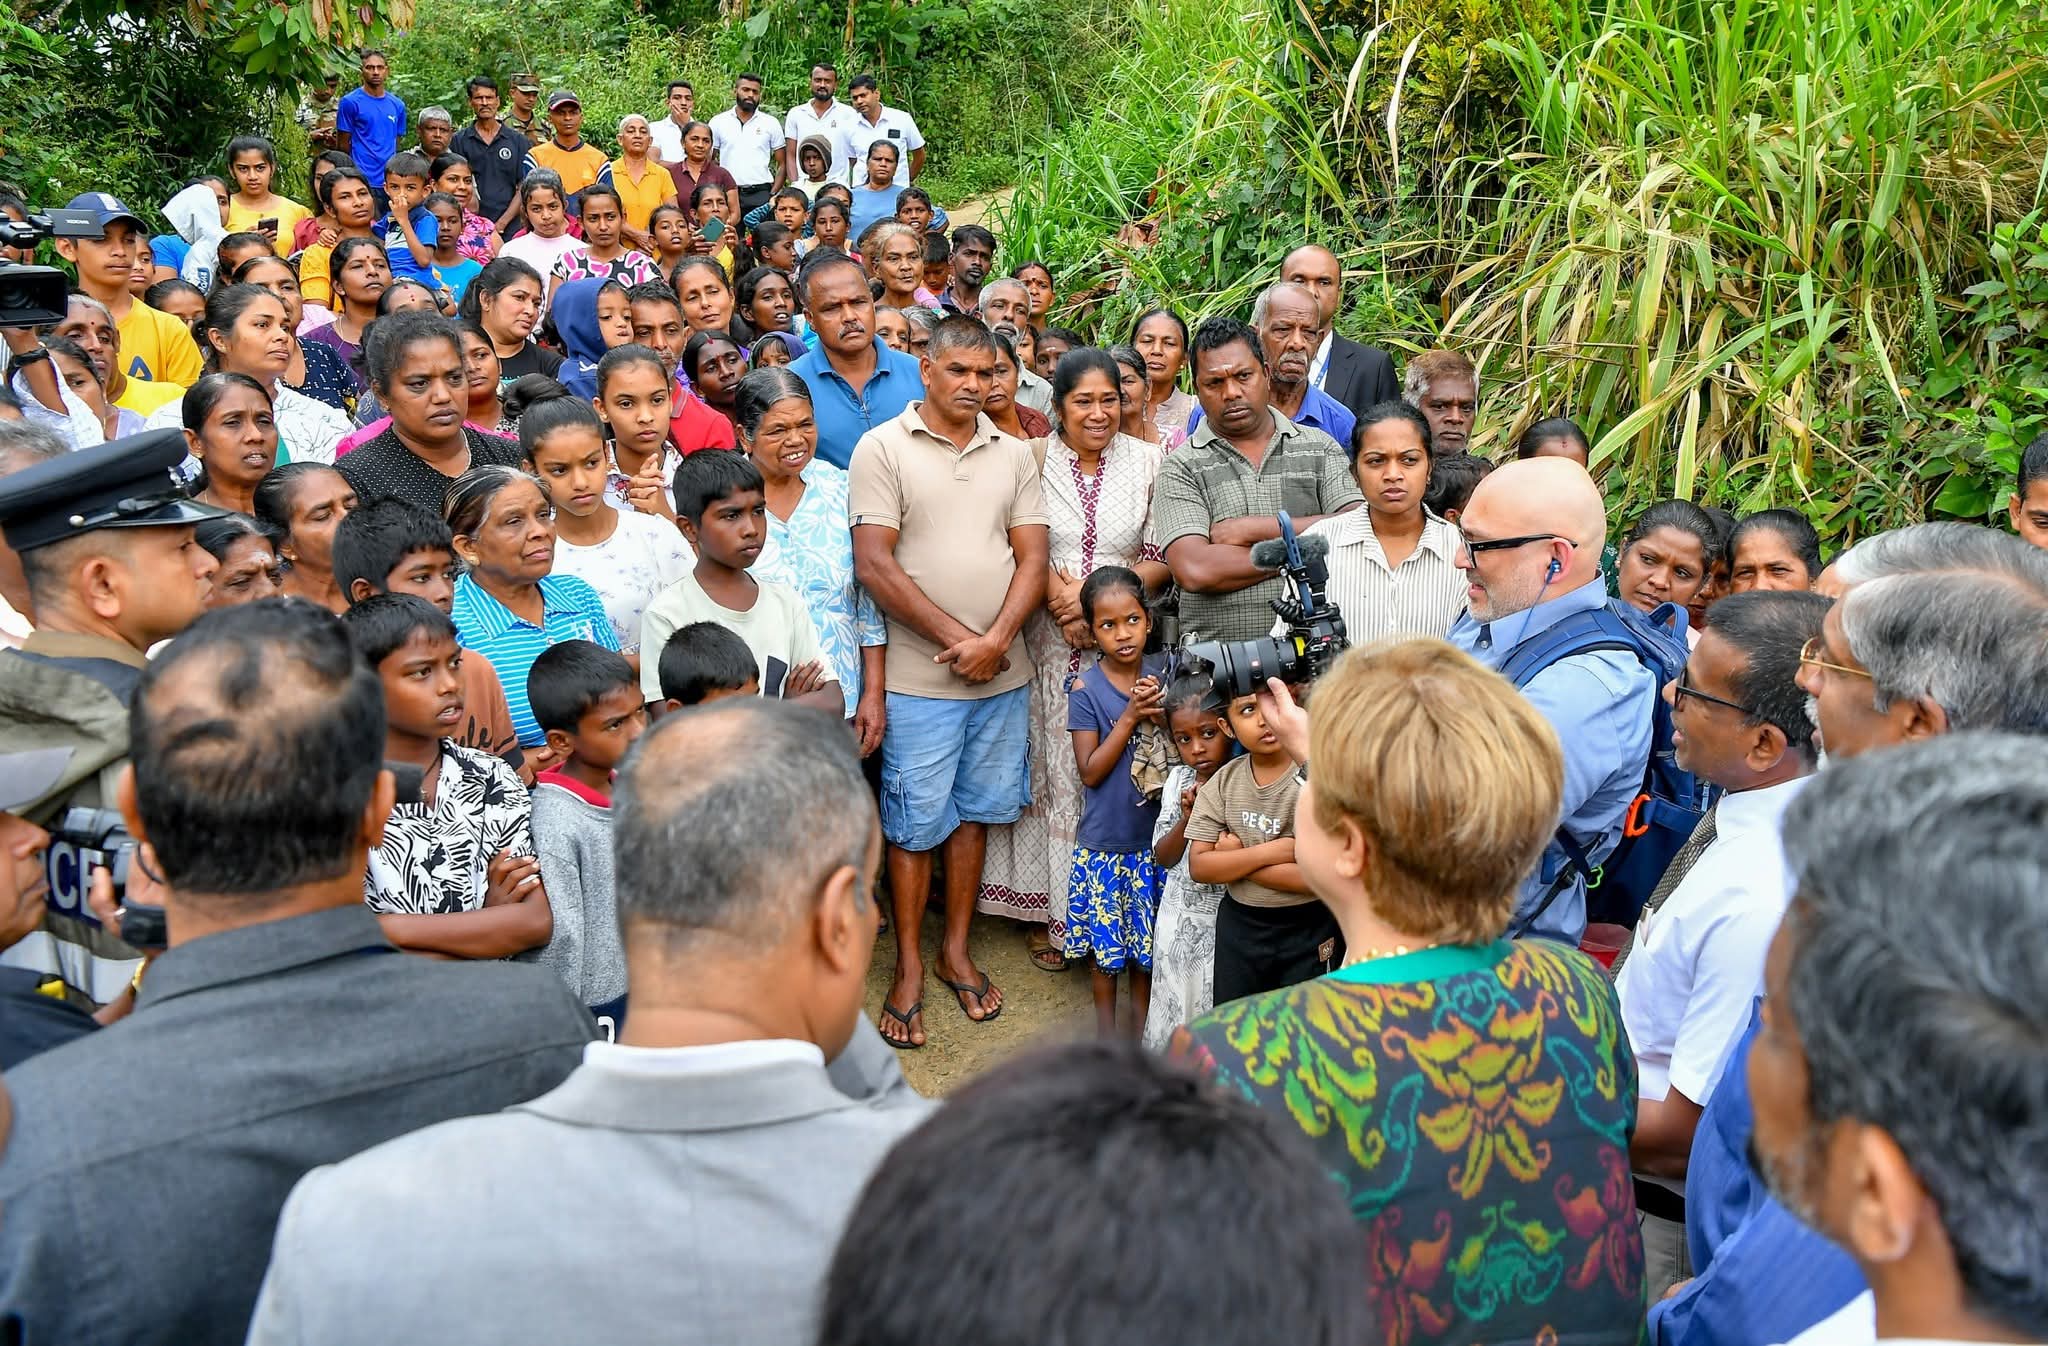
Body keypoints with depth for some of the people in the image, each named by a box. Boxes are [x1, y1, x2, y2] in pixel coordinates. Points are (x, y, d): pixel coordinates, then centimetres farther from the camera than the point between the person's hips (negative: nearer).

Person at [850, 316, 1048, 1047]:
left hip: (1003, 675, 4)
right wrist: (957, 639, -13)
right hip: (919, 677, -4)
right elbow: (874, 565, -11)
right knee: (916, 821, 4)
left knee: (976, 810, 13)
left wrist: (995, 640, -12)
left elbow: (1032, 559, 4)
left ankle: (956, 949, 28)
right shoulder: (882, 449, -4)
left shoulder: (1014, 454, 9)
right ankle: (908, 965, 18)